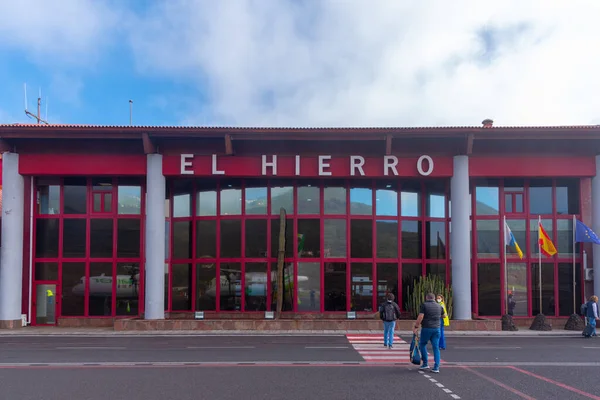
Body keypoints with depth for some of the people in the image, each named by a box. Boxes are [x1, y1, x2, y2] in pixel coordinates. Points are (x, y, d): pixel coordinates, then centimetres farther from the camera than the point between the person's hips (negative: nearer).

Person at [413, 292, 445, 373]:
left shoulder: (424, 305, -4)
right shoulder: (439, 306, 10)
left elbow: (420, 317, -13)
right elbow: (444, 315, 27)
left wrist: (416, 326, -8)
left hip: (426, 328, -4)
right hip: (436, 329, 4)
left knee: (422, 344, 15)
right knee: (436, 347, 5)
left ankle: (425, 363, 13)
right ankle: (436, 367, 0)